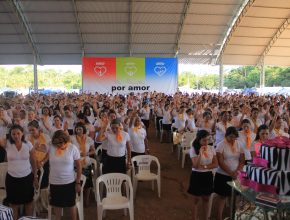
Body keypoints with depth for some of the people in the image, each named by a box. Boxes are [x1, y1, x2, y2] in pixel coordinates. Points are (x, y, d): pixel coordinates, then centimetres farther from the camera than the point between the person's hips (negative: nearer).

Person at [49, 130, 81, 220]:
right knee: (57, 204, 19)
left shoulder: (73, 148, -13)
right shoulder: (51, 148, -6)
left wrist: (78, 182, -7)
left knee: (71, 205, 15)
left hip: (69, 182, -2)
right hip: (54, 182, 2)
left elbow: (79, 166, -7)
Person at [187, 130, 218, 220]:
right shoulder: (193, 149, -15)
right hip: (197, 175, -4)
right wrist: (200, 153, -32)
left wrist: (204, 167, -18)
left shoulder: (211, 148, -3)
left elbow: (215, 164, -5)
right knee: (196, 200, 9)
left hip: (208, 175, 4)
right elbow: (195, 166, -22)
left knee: (206, 199, 17)